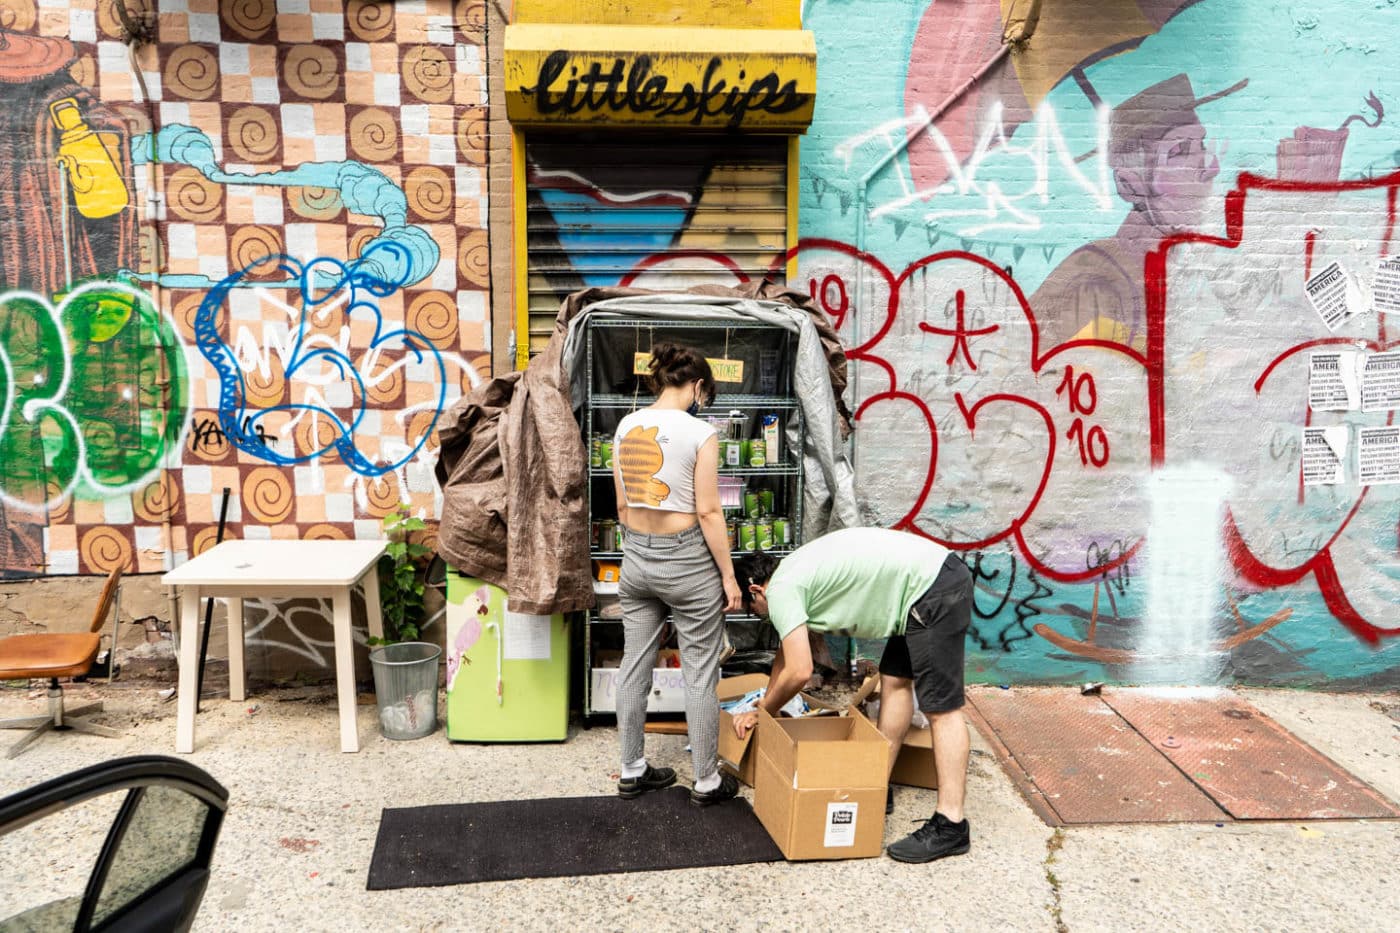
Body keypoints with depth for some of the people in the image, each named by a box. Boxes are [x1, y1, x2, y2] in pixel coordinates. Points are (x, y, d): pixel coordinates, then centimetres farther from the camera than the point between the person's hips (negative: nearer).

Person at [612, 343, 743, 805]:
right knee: (700, 673, 6)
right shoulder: (698, 432, -15)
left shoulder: (626, 427, 2)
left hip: (636, 558, 6)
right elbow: (707, 512, -15)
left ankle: (632, 771, 26)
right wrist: (728, 576, -7)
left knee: (635, 665, 14)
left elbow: (622, 505, 9)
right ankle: (707, 781, 17)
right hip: (686, 560, -6)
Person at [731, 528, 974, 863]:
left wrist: (763, 712, 5)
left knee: (940, 708, -7)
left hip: (935, 589, -10)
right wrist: (763, 708, 33)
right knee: (894, 680, 17)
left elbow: (799, 671, -12)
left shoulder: (782, 590, -9)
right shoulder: (795, 572, 20)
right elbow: (786, 653, 30)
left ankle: (950, 826, -3)